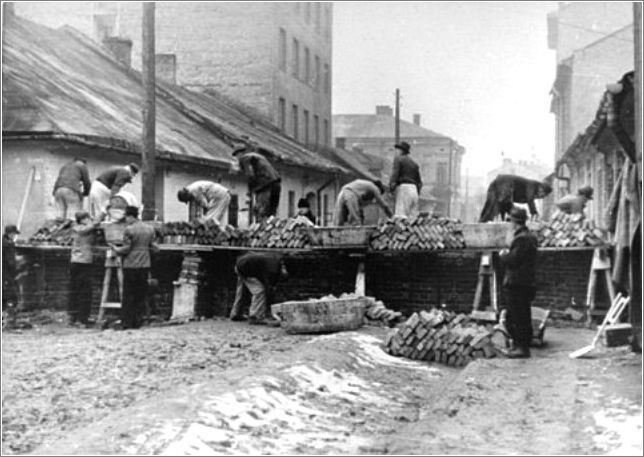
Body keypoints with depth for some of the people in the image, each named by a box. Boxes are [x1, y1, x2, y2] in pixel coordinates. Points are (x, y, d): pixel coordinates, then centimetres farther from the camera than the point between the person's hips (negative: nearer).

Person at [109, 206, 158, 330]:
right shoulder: (150, 229, 7)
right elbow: (154, 248, 8)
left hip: (131, 266, -5)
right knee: (141, 295, 9)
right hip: (145, 265, 5)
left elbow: (126, 249, -11)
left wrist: (115, 248, 6)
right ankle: (137, 322, 9)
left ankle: (127, 323, 3)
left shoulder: (129, 230, -10)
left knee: (128, 296, 2)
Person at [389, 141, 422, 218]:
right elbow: (419, 181, 22)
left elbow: (395, 174, -10)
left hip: (403, 187, -7)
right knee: (413, 216, 3)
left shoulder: (398, 158, 3)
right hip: (414, 189, 7)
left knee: (400, 216, -16)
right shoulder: (414, 163, 24)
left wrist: (391, 188, -14)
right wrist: (418, 192, 24)